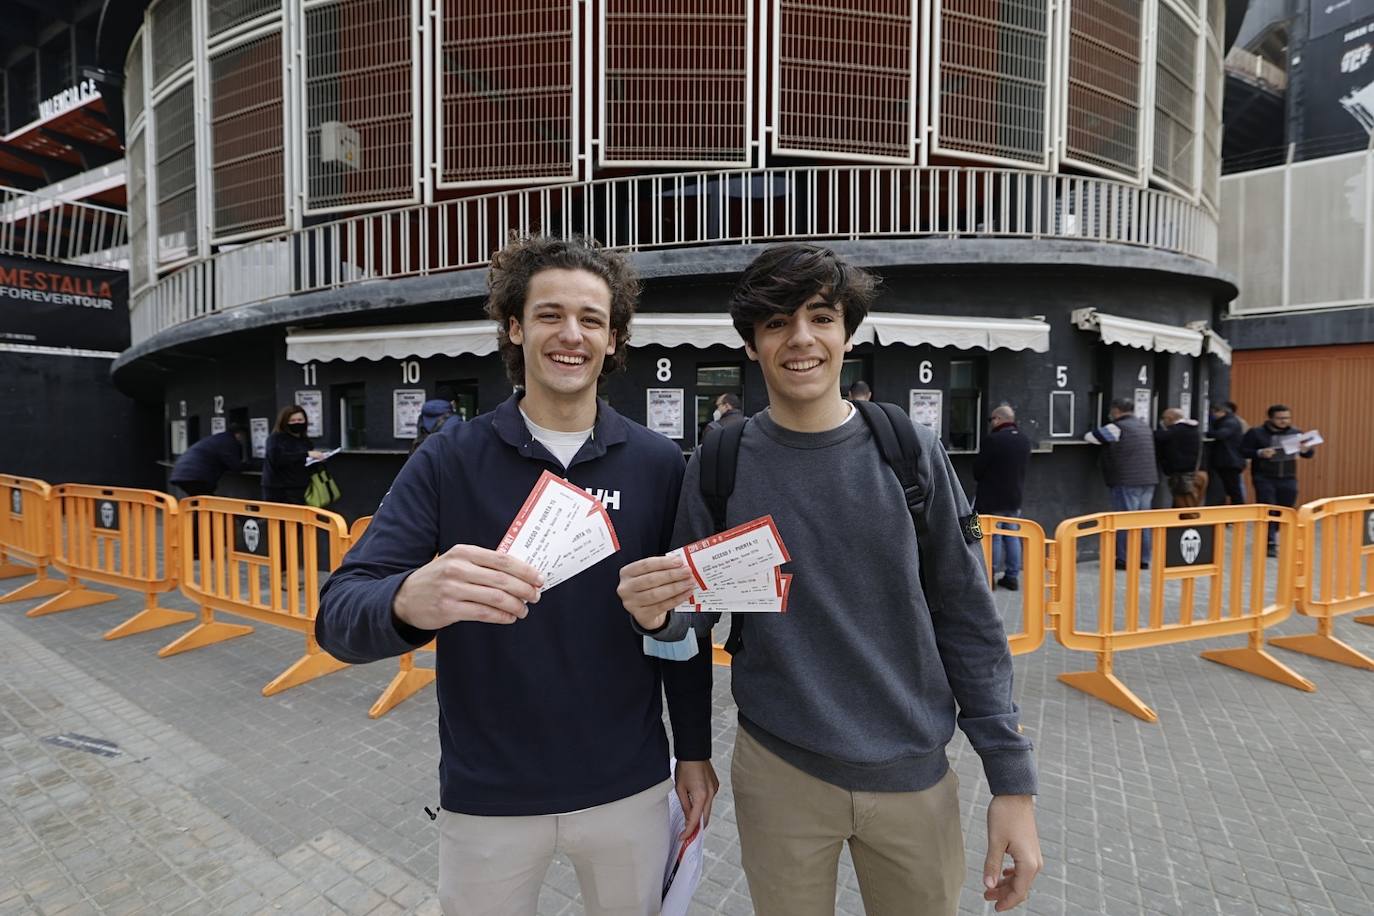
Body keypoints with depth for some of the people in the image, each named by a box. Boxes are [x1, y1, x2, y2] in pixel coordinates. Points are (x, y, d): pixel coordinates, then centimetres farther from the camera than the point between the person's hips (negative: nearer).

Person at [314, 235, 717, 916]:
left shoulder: (657, 464, -7)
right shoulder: (450, 459, -10)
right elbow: (338, 613, -15)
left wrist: (694, 750, 6)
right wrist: (409, 599, -37)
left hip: (629, 789, 2)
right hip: (485, 798, -1)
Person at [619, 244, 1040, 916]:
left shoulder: (911, 453, -8)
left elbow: (967, 621, -3)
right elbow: (693, 615, -2)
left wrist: (1013, 782, -3)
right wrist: (658, 615, -24)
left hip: (915, 773, 1)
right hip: (780, 771, 0)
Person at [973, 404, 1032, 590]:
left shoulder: (993, 440, -20)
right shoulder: (1025, 440, 4)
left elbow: (978, 467, -14)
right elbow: (1025, 466, 11)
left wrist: (979, 480, 6)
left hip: (993, 497, -6)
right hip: (1016, 496, 6)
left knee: (993, 536, 2)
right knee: (1012, 535, 13)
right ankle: (1012, 576, 19)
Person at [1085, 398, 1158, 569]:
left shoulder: (1118, 427, -10)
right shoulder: (1143, 425, 15)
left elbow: (1090, 437, -6)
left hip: (1127, 481, -8)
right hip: (1149, 479, 8)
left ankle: (1124, 559, 2)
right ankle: (1143, 559, 17)